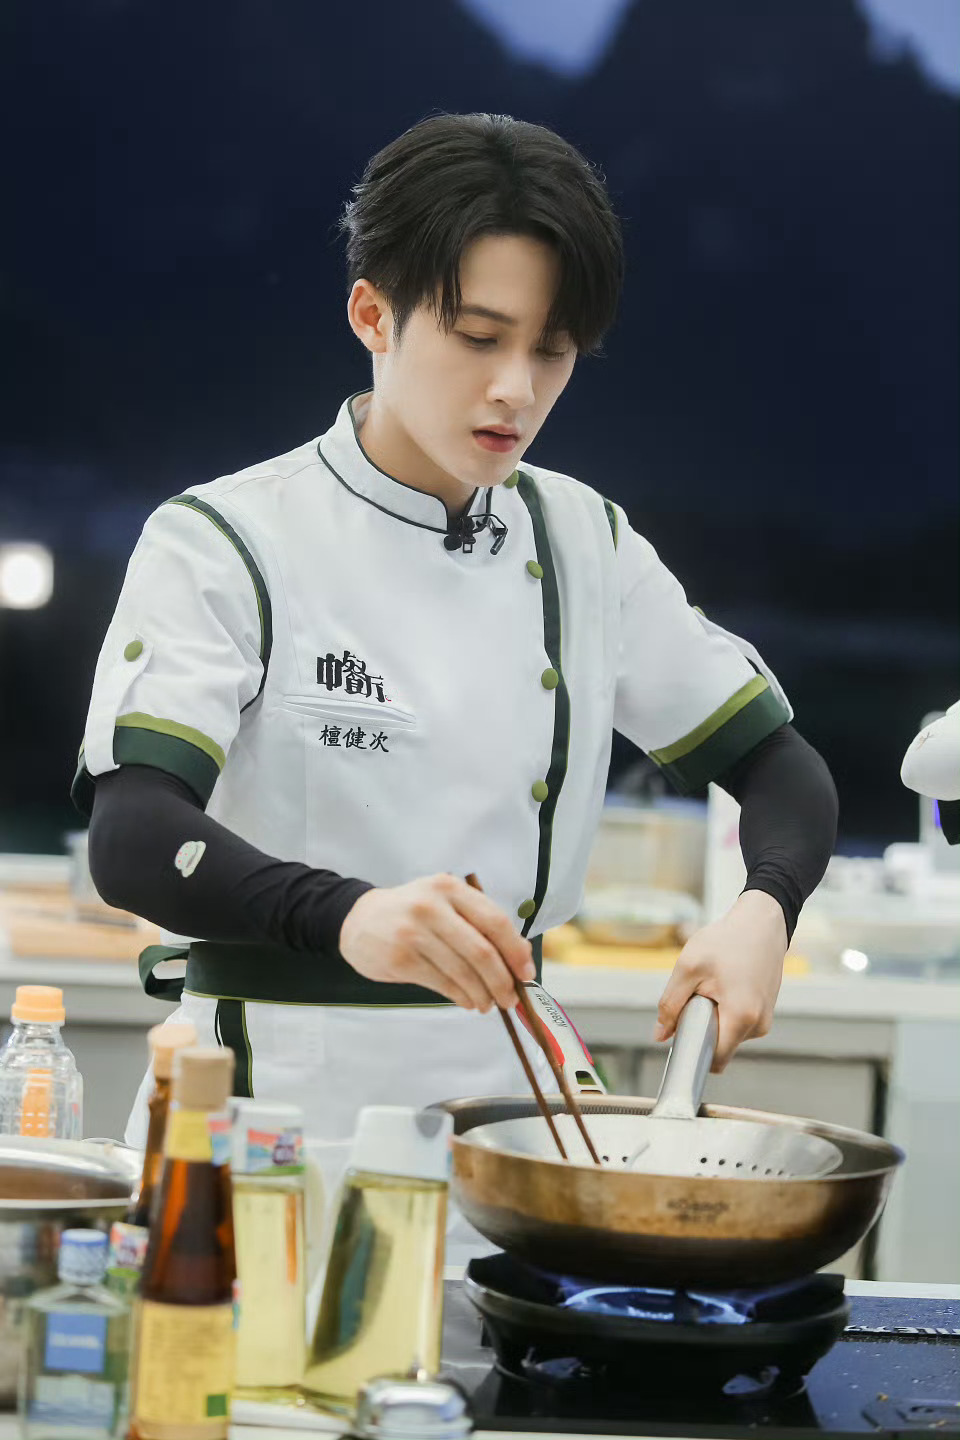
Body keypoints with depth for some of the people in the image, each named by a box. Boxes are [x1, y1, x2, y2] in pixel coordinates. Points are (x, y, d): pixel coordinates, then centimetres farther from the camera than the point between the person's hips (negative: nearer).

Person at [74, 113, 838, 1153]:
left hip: (502, 1095, 4)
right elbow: (132, 839, -18)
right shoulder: (221, 546, -5)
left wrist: (763, 911, -7)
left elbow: (780, 765, 15)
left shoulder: (587, 548, 11)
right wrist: (346, 914, -37)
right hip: (271, 1097, -4)